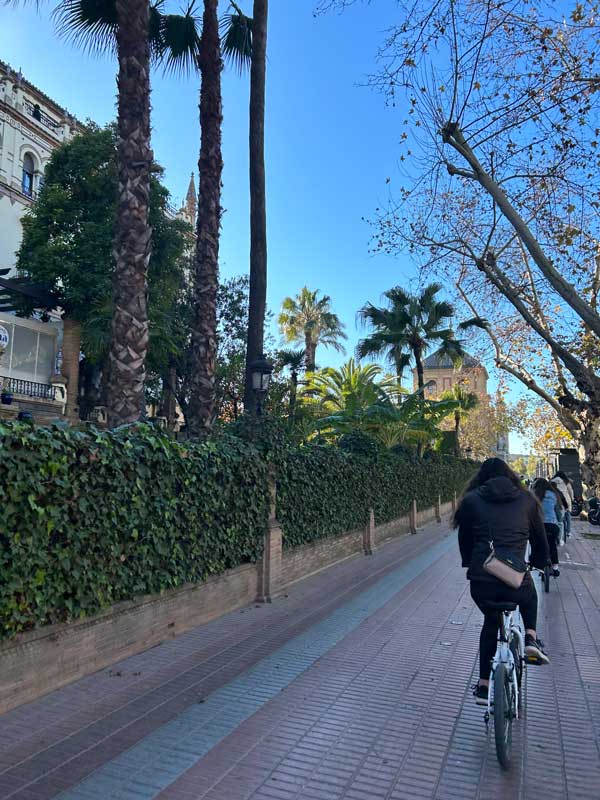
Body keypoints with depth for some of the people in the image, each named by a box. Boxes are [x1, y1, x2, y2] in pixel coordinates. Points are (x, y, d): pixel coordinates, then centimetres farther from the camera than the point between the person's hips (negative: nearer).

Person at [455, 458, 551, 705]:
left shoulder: (471, 499, 8)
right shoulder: (526, 499, 9)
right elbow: (539, 537, 18)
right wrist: (541, 562, 38)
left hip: (481, 579, 0)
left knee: (491, 622, 28)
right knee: (529, 595, 37)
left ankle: (483, 686, 30)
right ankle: (531, 637, 15)